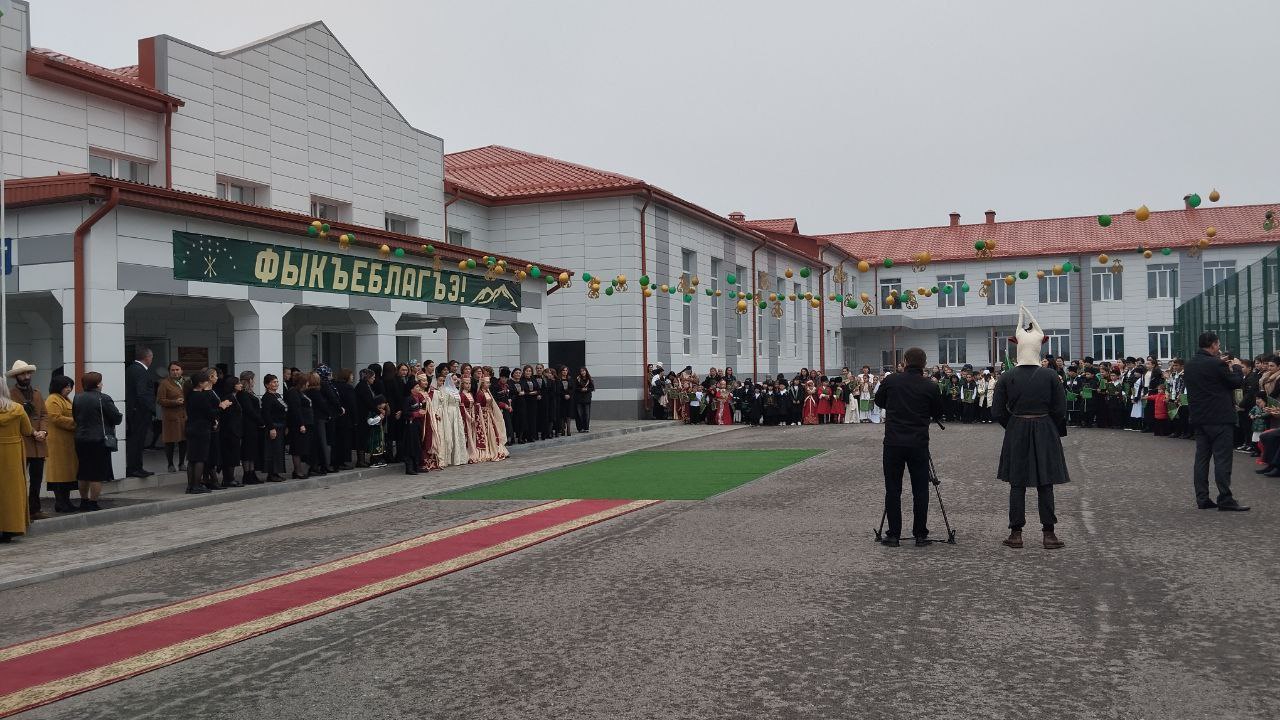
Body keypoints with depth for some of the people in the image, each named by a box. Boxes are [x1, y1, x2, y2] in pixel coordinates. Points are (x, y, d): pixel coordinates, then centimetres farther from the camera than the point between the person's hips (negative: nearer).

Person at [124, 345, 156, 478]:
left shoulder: (130, 369, 13)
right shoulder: (141, 372, -17)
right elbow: (142, 394, -24)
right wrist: (152, 409, -19)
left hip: (132, 411, 10)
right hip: (141, 412, -10)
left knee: (134, 441, 13)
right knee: (136, 441, -4)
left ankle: (136, 468, 20)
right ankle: (133, 469, 1)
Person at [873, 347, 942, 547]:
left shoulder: (891, 380, -2)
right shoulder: (931, 387, -4)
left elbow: (878, 401, 15)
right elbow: (938, 415, 9)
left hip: (893, 442, 0)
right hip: (918, 444, 0)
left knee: (893, 490, 6)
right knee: (920, 490, 8)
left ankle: (893, 535, 8)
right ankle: (920, 534, 11)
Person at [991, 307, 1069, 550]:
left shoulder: (1007, 377, -6)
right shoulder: (1051, 375, -8)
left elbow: (997, 411, -2)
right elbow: (1060, 409, -3)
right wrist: (1058, 431, 12)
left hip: (1016, 433, 1)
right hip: (1045, 433, 0)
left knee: (1017, 484, 7)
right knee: (1045, 484, 6)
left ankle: (1016, 533, 9)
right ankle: (1049, 534, 8)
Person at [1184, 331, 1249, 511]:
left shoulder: (1190, 364, 8)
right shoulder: (1216, 364, -15)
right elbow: (1238, 383, -7)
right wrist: (1236, 367, 9)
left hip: (1198, 418, 7)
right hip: (1219, 418, -7)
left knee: (1201, 458, 8)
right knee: (1222, 459, -4)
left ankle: (1202, 498, 9)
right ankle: (1225, 499, -5)